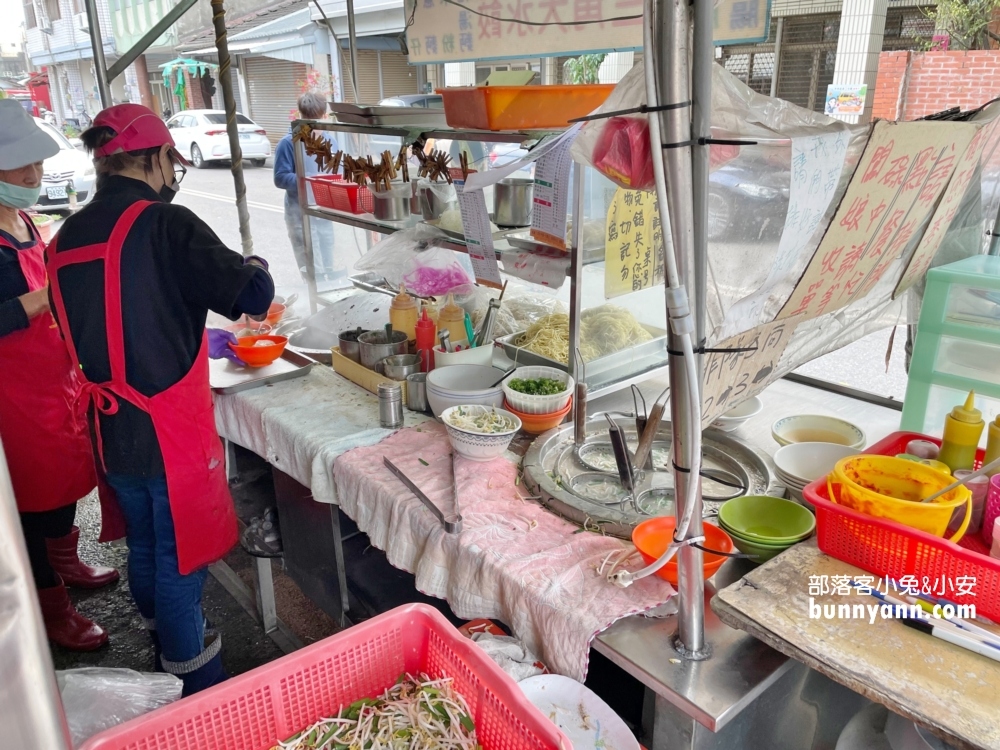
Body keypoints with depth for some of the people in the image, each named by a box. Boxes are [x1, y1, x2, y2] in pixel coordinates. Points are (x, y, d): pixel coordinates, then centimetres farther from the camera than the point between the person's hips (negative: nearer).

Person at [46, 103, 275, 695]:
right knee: (181, 557, 6)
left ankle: (168, 654, 44)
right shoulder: (164, 224, -17)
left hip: (113, 430, 7)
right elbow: (253, 296, -18)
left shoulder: (68, 237, 6)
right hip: (170, 430, -7)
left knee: (144, 548, 23)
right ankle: (201, 690, 23)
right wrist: (255, 266, 4)